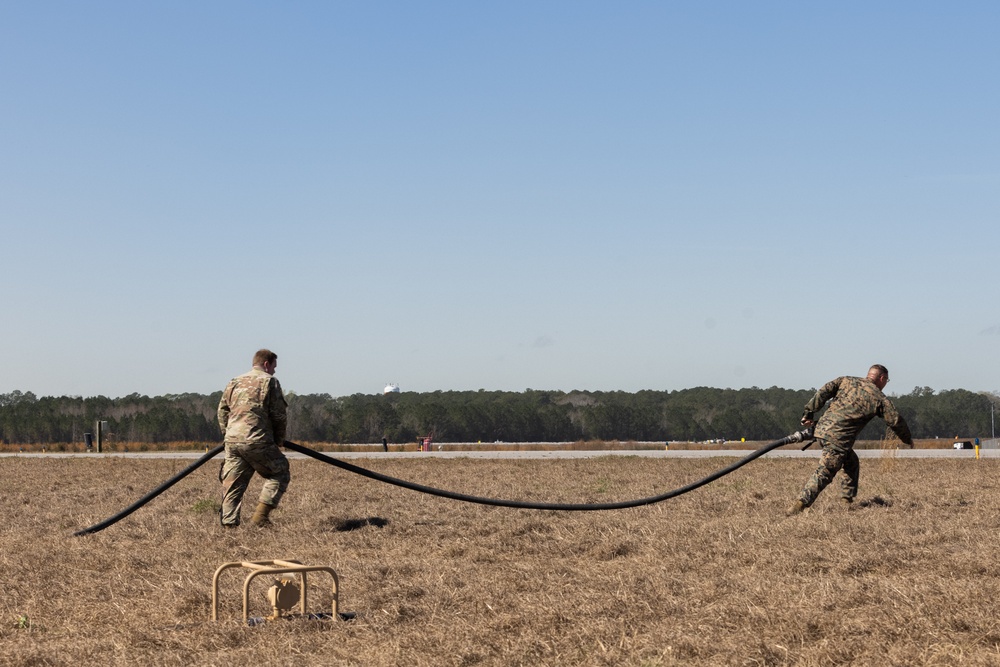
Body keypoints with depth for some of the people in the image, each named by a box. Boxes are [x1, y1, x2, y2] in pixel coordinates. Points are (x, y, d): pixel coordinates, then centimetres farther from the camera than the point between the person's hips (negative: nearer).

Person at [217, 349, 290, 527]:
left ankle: (229, 523, 4)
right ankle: (260, 516, -3)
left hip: (233, 441, 6)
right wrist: (278, 439, 12)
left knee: (232, 485, 9)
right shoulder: (269, 381, 1)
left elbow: (222, 412, 18)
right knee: (279, 474, 8)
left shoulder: (234, 383, 18)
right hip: (258, 442, -6)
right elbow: (279, 415, -1)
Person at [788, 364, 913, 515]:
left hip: (822, 428, 7)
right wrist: (908, 439, 27)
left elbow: (823, 392, 5)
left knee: (851, 462, 24)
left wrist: (809, 413, 4)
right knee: (824, 473, -7)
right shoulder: (879, 398, 5)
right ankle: (800, 504, -19)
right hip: (839, 437, -7)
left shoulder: (846, 381, 17)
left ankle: (846, 500, 23)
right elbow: (895, 421, 11)